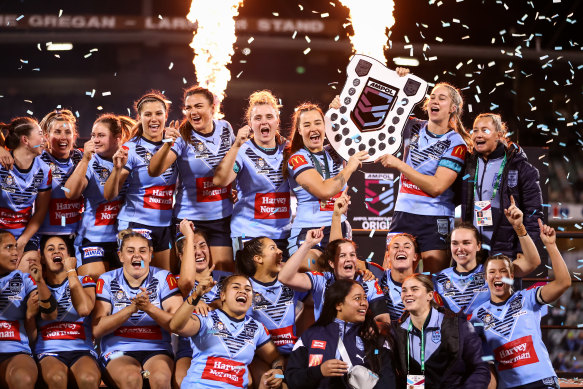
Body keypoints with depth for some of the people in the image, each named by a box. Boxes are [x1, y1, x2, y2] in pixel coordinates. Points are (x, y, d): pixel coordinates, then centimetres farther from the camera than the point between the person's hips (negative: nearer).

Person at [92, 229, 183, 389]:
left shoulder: (163, 278, 7)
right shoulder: (107, 281, 7)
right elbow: (97, 330, -5)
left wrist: (149, 308, -20)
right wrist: (132, 308, -17)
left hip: (157, 350, 0)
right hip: (118, 351, 0)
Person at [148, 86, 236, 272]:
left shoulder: (225, 128, 2)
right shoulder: (182, 136, -10)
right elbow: (153, 171, -22)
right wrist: (167, 144, -37)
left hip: (223, 217, 3)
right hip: (190, 218, -3)